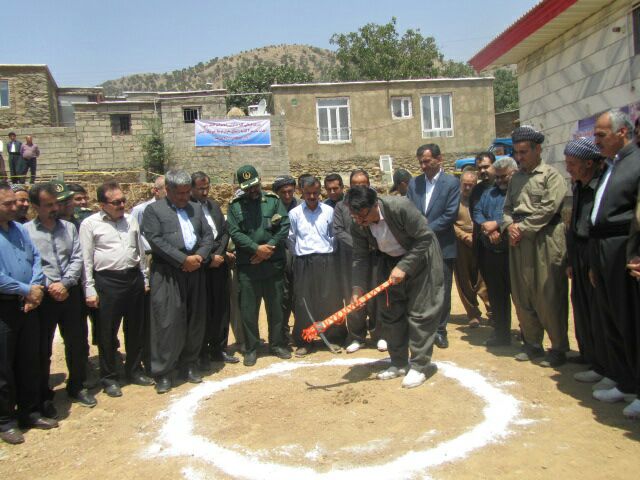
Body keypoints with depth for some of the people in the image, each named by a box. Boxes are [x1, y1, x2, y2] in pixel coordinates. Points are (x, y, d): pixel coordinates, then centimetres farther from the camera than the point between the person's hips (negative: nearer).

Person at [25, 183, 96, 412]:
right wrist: (49, 287, -13)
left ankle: (77, 387, 31)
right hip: (44, 296, -3)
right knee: (42, 350, 7)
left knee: (77, 343, 12)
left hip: (70, 293, 4)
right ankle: (44, 397, 23)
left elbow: (77, 258, 1)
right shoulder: (26, 231, -5)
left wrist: (64, 283, -10)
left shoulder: (68, 227, 7)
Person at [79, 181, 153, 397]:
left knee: (136, 329, 14)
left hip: (134, 278, 5)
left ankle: (134, 370, 30)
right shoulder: (90, 224, -4)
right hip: (107, 282, -4)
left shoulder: (131, 220, 9)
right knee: (107, 333, 5)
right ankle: (109, 378, 20)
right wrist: (90, 290, -8)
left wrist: (145, 279, 14)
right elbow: (86, 260, -5)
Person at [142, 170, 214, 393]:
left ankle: (189, 364, 23)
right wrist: (183, 260, -15)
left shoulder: (196, 208, 17)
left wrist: (200, 256, -8)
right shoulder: (153, 210, 1)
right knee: (167, 322, -4)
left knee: (196, 320, 8)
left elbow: (208, 235, 11)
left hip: (196, 271, 5)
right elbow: (156, 241, -10)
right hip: (167, 274, -5)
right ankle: (162, 372, 8)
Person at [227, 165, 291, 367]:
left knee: (275, 306, 11)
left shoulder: (273, 200, 5)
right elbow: (234, 233, -6)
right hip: (247, 266, -1)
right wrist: (257, 248, -14)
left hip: (273, 263, 1)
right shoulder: (235, 205, 3)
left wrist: (269, 248, -11)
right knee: (248, 309, 4)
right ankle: (251, 348, 18)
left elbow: (285, 226, -2)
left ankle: (277, 344, 26)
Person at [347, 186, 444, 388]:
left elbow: (425, 238, -25)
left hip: (419, 258, -5)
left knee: (420, 312, -5)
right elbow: (361, 258, -8)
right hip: (390, 261, 6)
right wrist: (358, 287, -21)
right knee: (390, 313, 7)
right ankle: (399, 363, 20)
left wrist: (404, 267, -28)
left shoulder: (400, 207, -33)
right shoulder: (357, 226, -17)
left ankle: (420, 366, 7)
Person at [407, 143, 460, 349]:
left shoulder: (451, 183, -3)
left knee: (442, 291, 5)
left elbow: (450, 215, -10)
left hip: (442, 247, -3)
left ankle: (440, 330, 18)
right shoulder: (414, 183, 9)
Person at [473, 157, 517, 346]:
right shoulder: (489, 192, 19)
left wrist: (497, 224, -15)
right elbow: (477, 212, 9)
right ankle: (501, 334, 23)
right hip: (489, 252, 6)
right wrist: (487, 227, -9)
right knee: (496, 295, 12)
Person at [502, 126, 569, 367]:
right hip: (519, 241, 6)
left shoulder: (551, 175, -3)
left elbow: (549, 208, -13)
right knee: (522, 296, 9)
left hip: (544, 240, -6)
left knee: (548, 297, -3)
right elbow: (507, 207, 17)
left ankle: (558, 347, 10)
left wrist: (522, 228, -12)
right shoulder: (516, 178, 16)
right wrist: (509, 225, -3)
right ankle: (532, 343, 22)